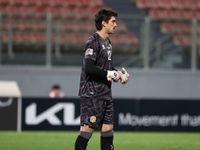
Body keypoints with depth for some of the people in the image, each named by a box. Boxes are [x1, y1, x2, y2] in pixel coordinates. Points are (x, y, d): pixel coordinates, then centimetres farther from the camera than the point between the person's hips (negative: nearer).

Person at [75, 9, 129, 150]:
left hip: (105, 93, 9)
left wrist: (119, 73, 8)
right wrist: (110, 74, -19)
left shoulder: (107, 42, 15)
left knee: (107, 129, 8)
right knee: (87, 128, -8)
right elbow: (88, 67, -23)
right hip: (92, 94, -9)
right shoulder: (93, 42, -14)